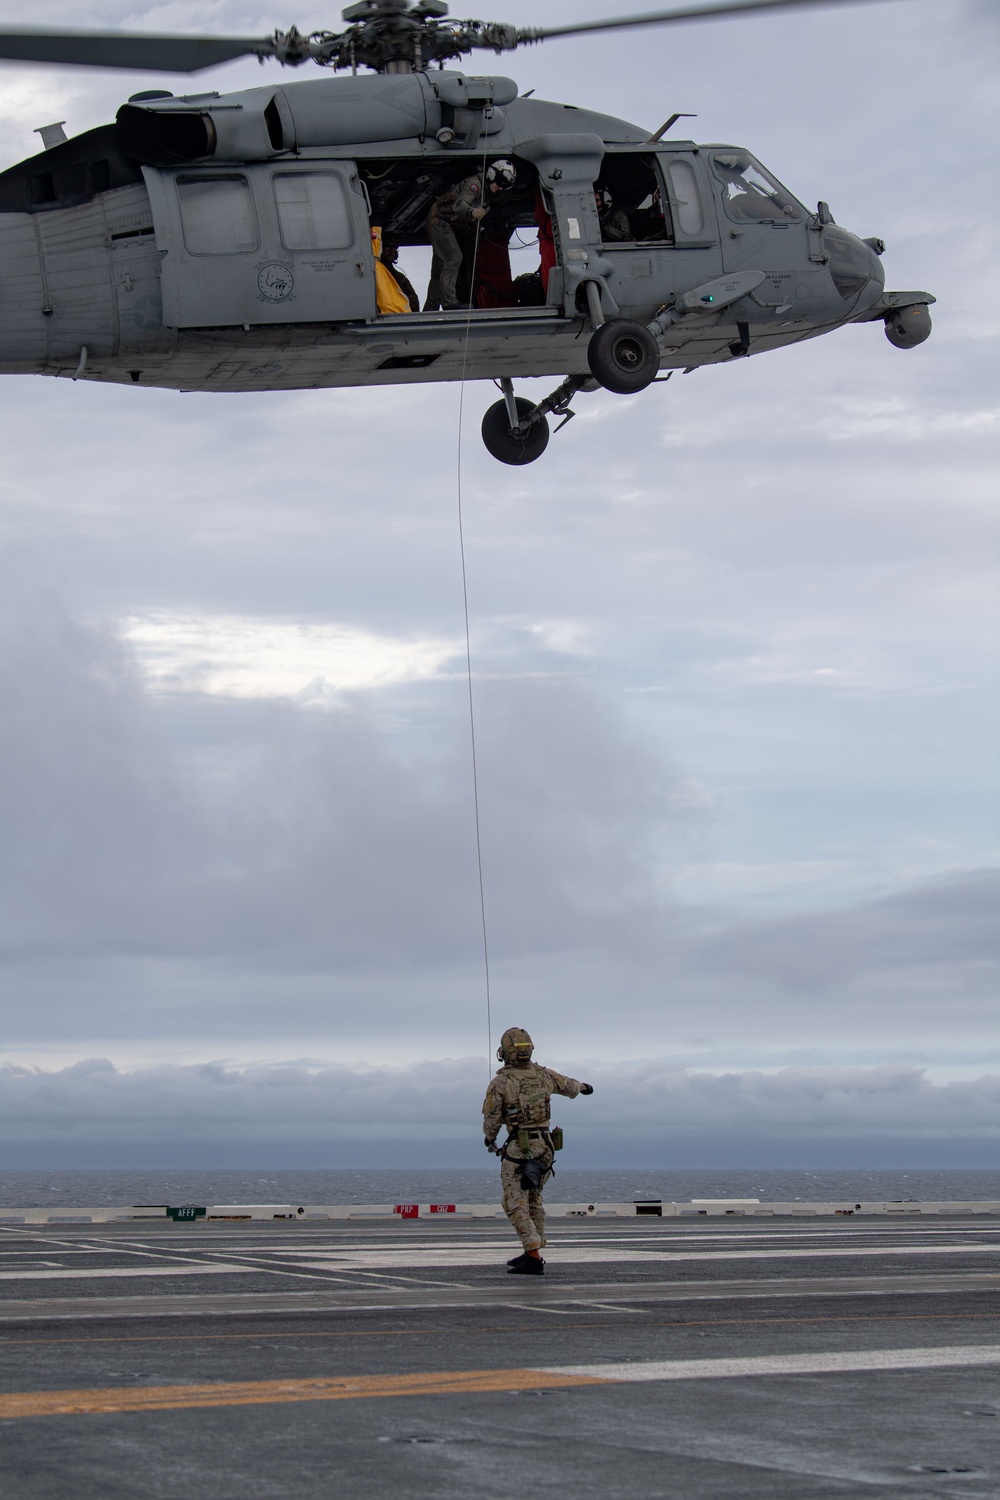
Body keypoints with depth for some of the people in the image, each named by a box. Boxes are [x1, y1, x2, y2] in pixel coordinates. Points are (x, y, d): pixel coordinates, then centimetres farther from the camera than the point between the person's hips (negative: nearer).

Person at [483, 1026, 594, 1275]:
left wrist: (490, 1139, 17)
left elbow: (491, 1119, -6)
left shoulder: (500, 1082, -13)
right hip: (546, 1147, 6)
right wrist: (582, 1087, 47)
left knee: (515, 1204, -3)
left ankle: (533, 1257, -14)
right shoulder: (543, 1075, 3)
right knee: (533, 1199, 20)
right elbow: (569, 1086, 23)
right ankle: (532, 1254, 25)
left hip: (519, 1150, -6)